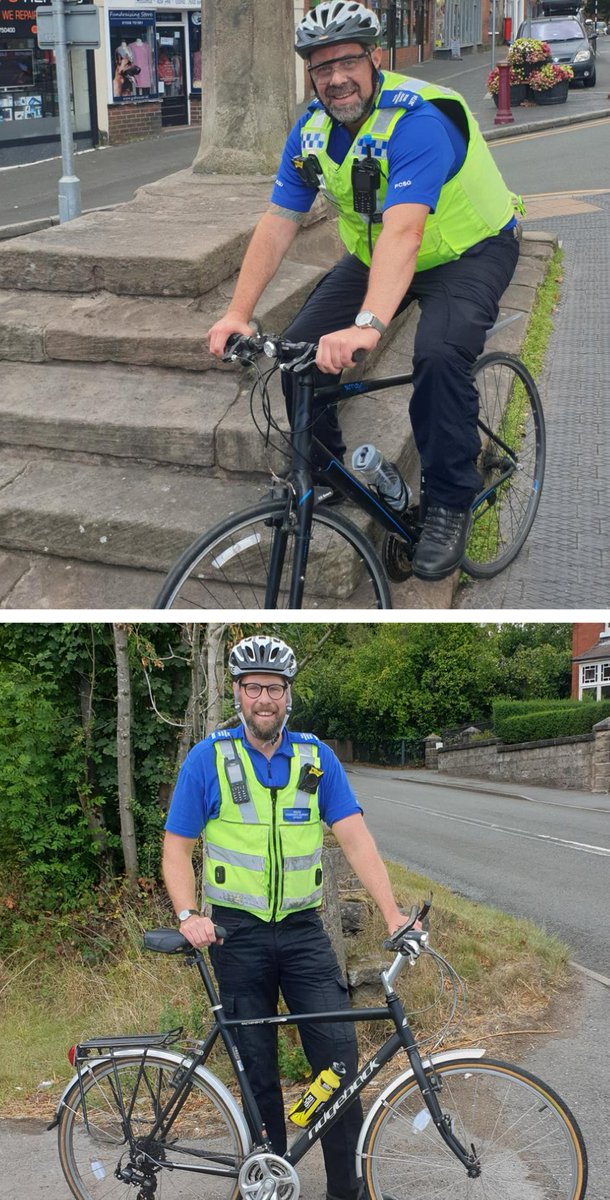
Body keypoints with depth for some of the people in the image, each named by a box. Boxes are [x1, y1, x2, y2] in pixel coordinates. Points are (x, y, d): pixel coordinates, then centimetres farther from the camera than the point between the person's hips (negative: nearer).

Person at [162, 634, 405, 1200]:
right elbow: (177, 848, -2)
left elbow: (355, 838, -4)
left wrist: (392, 913, -15)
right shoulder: (208, 759, -4)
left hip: (303, 930, 1)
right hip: (238, 934, -1)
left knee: (340, 1054, -7)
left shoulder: (316, 757, 2)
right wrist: (188, 915, -18)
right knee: (257, 1071, 5)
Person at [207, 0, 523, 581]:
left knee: (440, 353, -33)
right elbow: (278, 222, -10)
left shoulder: (418, 119, -31)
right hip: (375, 254, 7)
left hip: (470, 251, -7)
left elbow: (403, 232, -44)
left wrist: (368, 326, -57)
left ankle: (449, 504, -14)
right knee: (300, 349, -8)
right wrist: (237, 314, -22)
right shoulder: (313, 127, -8)